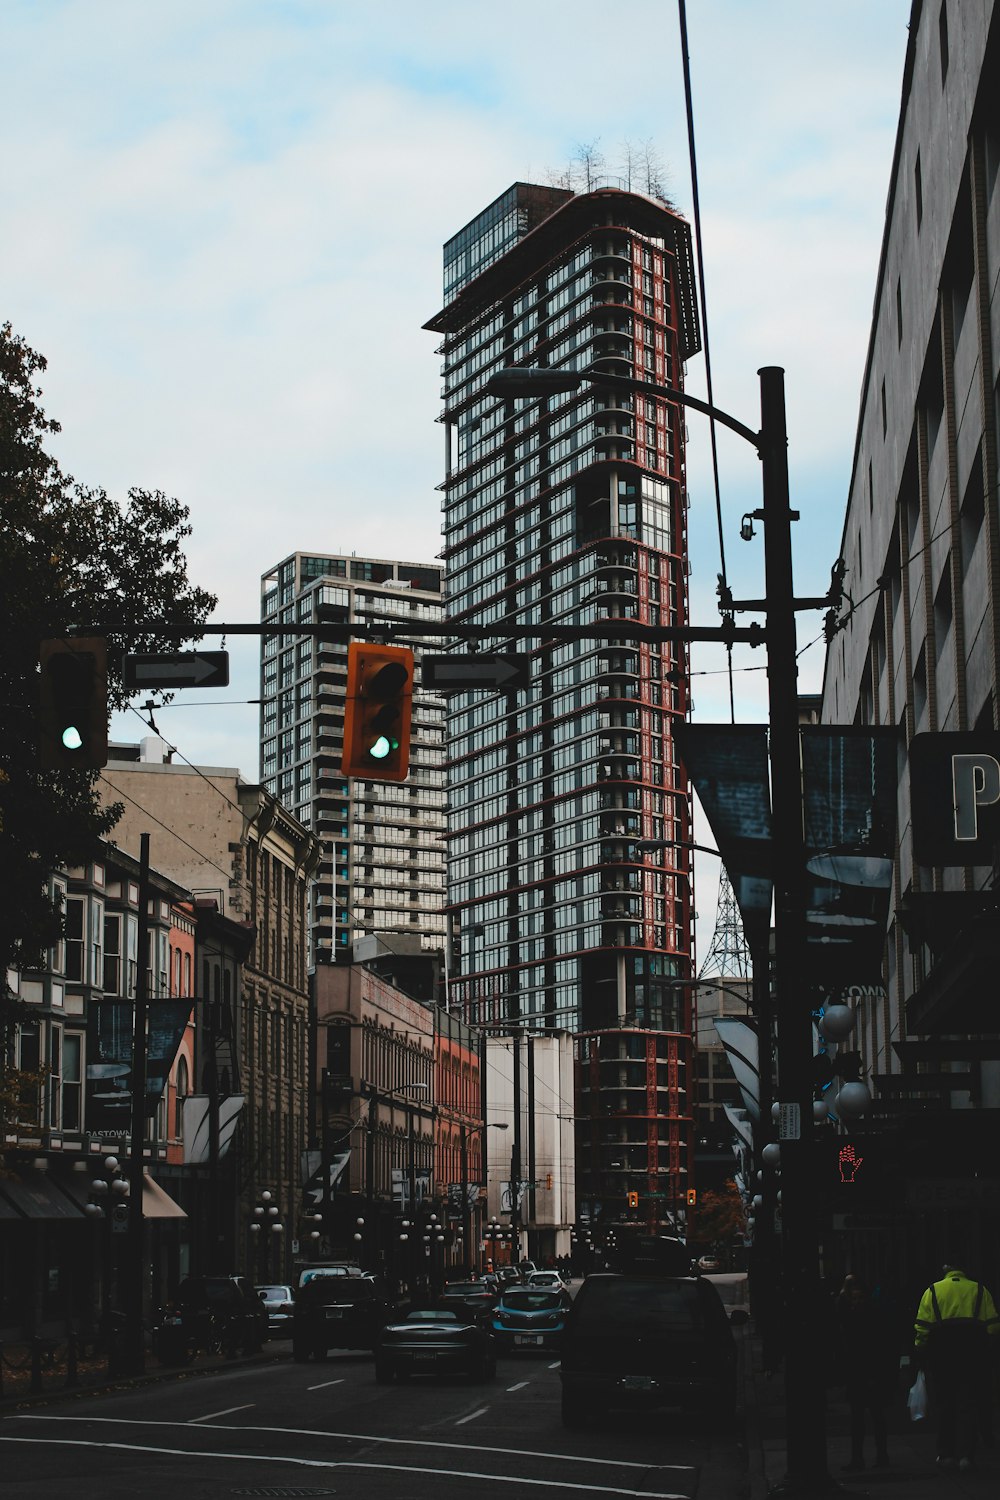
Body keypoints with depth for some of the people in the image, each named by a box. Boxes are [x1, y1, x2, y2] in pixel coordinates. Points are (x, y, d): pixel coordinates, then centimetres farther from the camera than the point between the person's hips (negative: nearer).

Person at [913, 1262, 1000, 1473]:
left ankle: (946, 1454, 11)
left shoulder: (933, 1291, 6)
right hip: (974, 1358, 0)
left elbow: (922, 1328, -1)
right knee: (969, 1406, 4)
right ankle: (966, 1454, -5)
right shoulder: (979, 1290, 7)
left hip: (942, 1358, 0)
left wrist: (921, 1355, 5)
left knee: (945, 1406, 11)